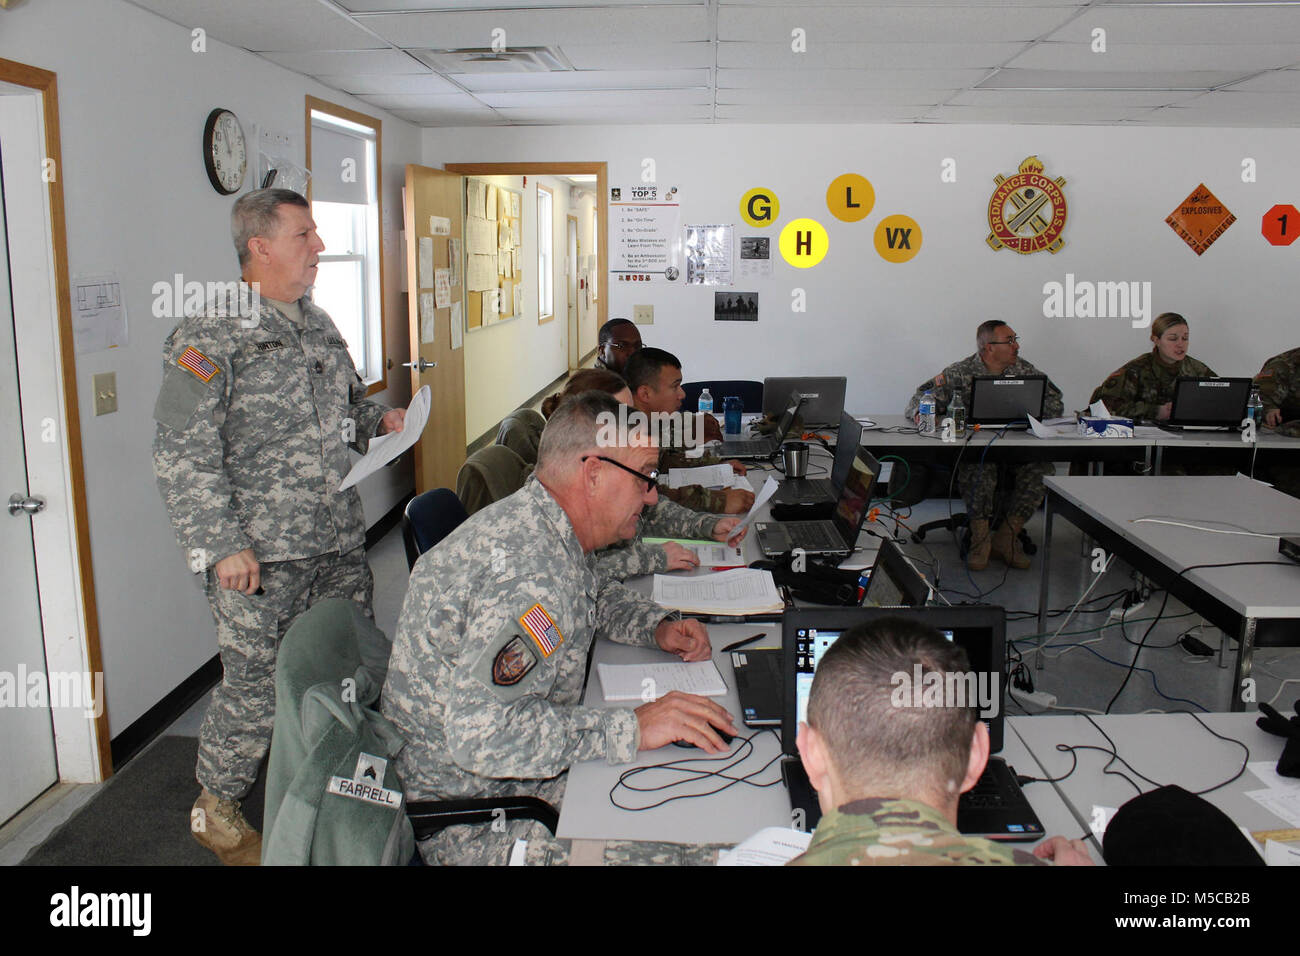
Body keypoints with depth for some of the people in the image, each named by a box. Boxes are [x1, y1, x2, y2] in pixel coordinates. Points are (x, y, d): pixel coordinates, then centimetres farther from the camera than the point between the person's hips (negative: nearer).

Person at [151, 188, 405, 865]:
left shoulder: (318, 325, 14)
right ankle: (217, 811, 25)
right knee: (255, 685, 1)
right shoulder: (211, 334, -11)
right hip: (262, 555, -7)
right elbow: (184, 452, -15)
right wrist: (221, 545, -19)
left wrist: (378, 420, 7)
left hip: (340, 545, 7)